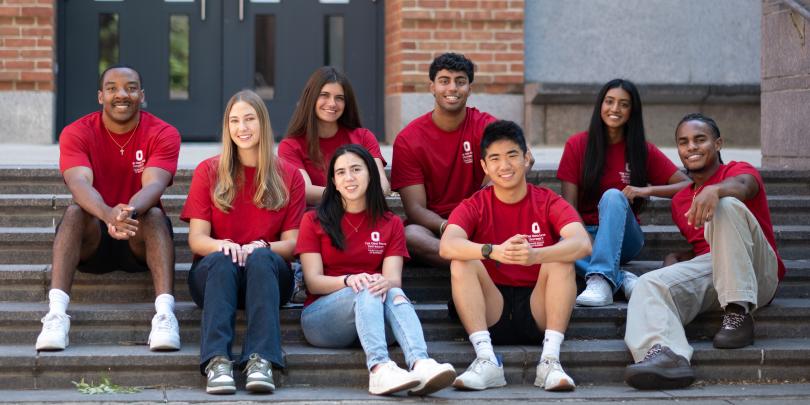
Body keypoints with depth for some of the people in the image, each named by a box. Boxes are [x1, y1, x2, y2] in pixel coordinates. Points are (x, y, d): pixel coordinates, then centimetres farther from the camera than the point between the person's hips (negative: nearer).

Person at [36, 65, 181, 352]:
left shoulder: (163, 134, -7)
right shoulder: (76, 133, -7)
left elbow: (154, 184, -24)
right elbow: (79, 182, -25)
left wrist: (130, 211, -48)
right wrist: (108, 214, -48)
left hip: (140, 239, 0)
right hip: (92, 241, 0)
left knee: (155, 214, -31)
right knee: (74, 212, -30)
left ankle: (165, 314, -45)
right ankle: (56, 314, -43)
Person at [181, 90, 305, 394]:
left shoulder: (288, 177, 9)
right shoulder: (208, 172, 8)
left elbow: (291, 243, 2)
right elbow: (196, 238, 0)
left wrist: (263, 247, -21)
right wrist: (221, 245, -24)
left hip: (268, 275, 0)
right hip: (212, 273, 0)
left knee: (261, 257, -35)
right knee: (222, 259, -36)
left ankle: (261, 361, -51)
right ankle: (217, 362, -53)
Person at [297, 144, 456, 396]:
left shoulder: (391, 224, 15)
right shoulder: (314, 222, 10)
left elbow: (394, 278, -1)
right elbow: (313, 281, -2)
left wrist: (385, 282, -26)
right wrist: (349, 280, -23)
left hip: (372, 314, 2)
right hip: (321, 315, -2)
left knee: (394, 293, -32)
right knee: (366, 290, -33)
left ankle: (421, 365, -60)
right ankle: (379, 368, -60)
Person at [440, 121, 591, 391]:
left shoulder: (548, 202, 0)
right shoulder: (474, 206, 1)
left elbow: (583, 244, -21)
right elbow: (447, 246, -20)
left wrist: (535, 255, -40)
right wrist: (494, 251, -40)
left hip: (538, 310, 0)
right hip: (491, 313, 1)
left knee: (561, 260, -23)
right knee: (462, 263, -21)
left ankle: (550, 359, -30)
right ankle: (486, 360, -31)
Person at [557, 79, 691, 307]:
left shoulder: (643, 151, 5)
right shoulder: (577, 145, 3)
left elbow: (688, 185, -2)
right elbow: (569, 205, -3)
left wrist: (647, 190, -17)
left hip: (623, 239, 0)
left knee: (613, 196, -33)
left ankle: (601, 279, -45)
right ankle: (622, 278, -31)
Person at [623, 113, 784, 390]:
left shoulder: (739, 170, 10)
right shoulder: (680, 201, 29)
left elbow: (742, 186, -15)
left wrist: (714, 190, -40)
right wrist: (673, 263, 5)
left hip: (755, 273, -4)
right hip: (705, 270, 5)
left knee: (727, 205, -30)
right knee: (649, 284, -24)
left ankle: (739, 314, -33)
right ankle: (666, 355, -55)